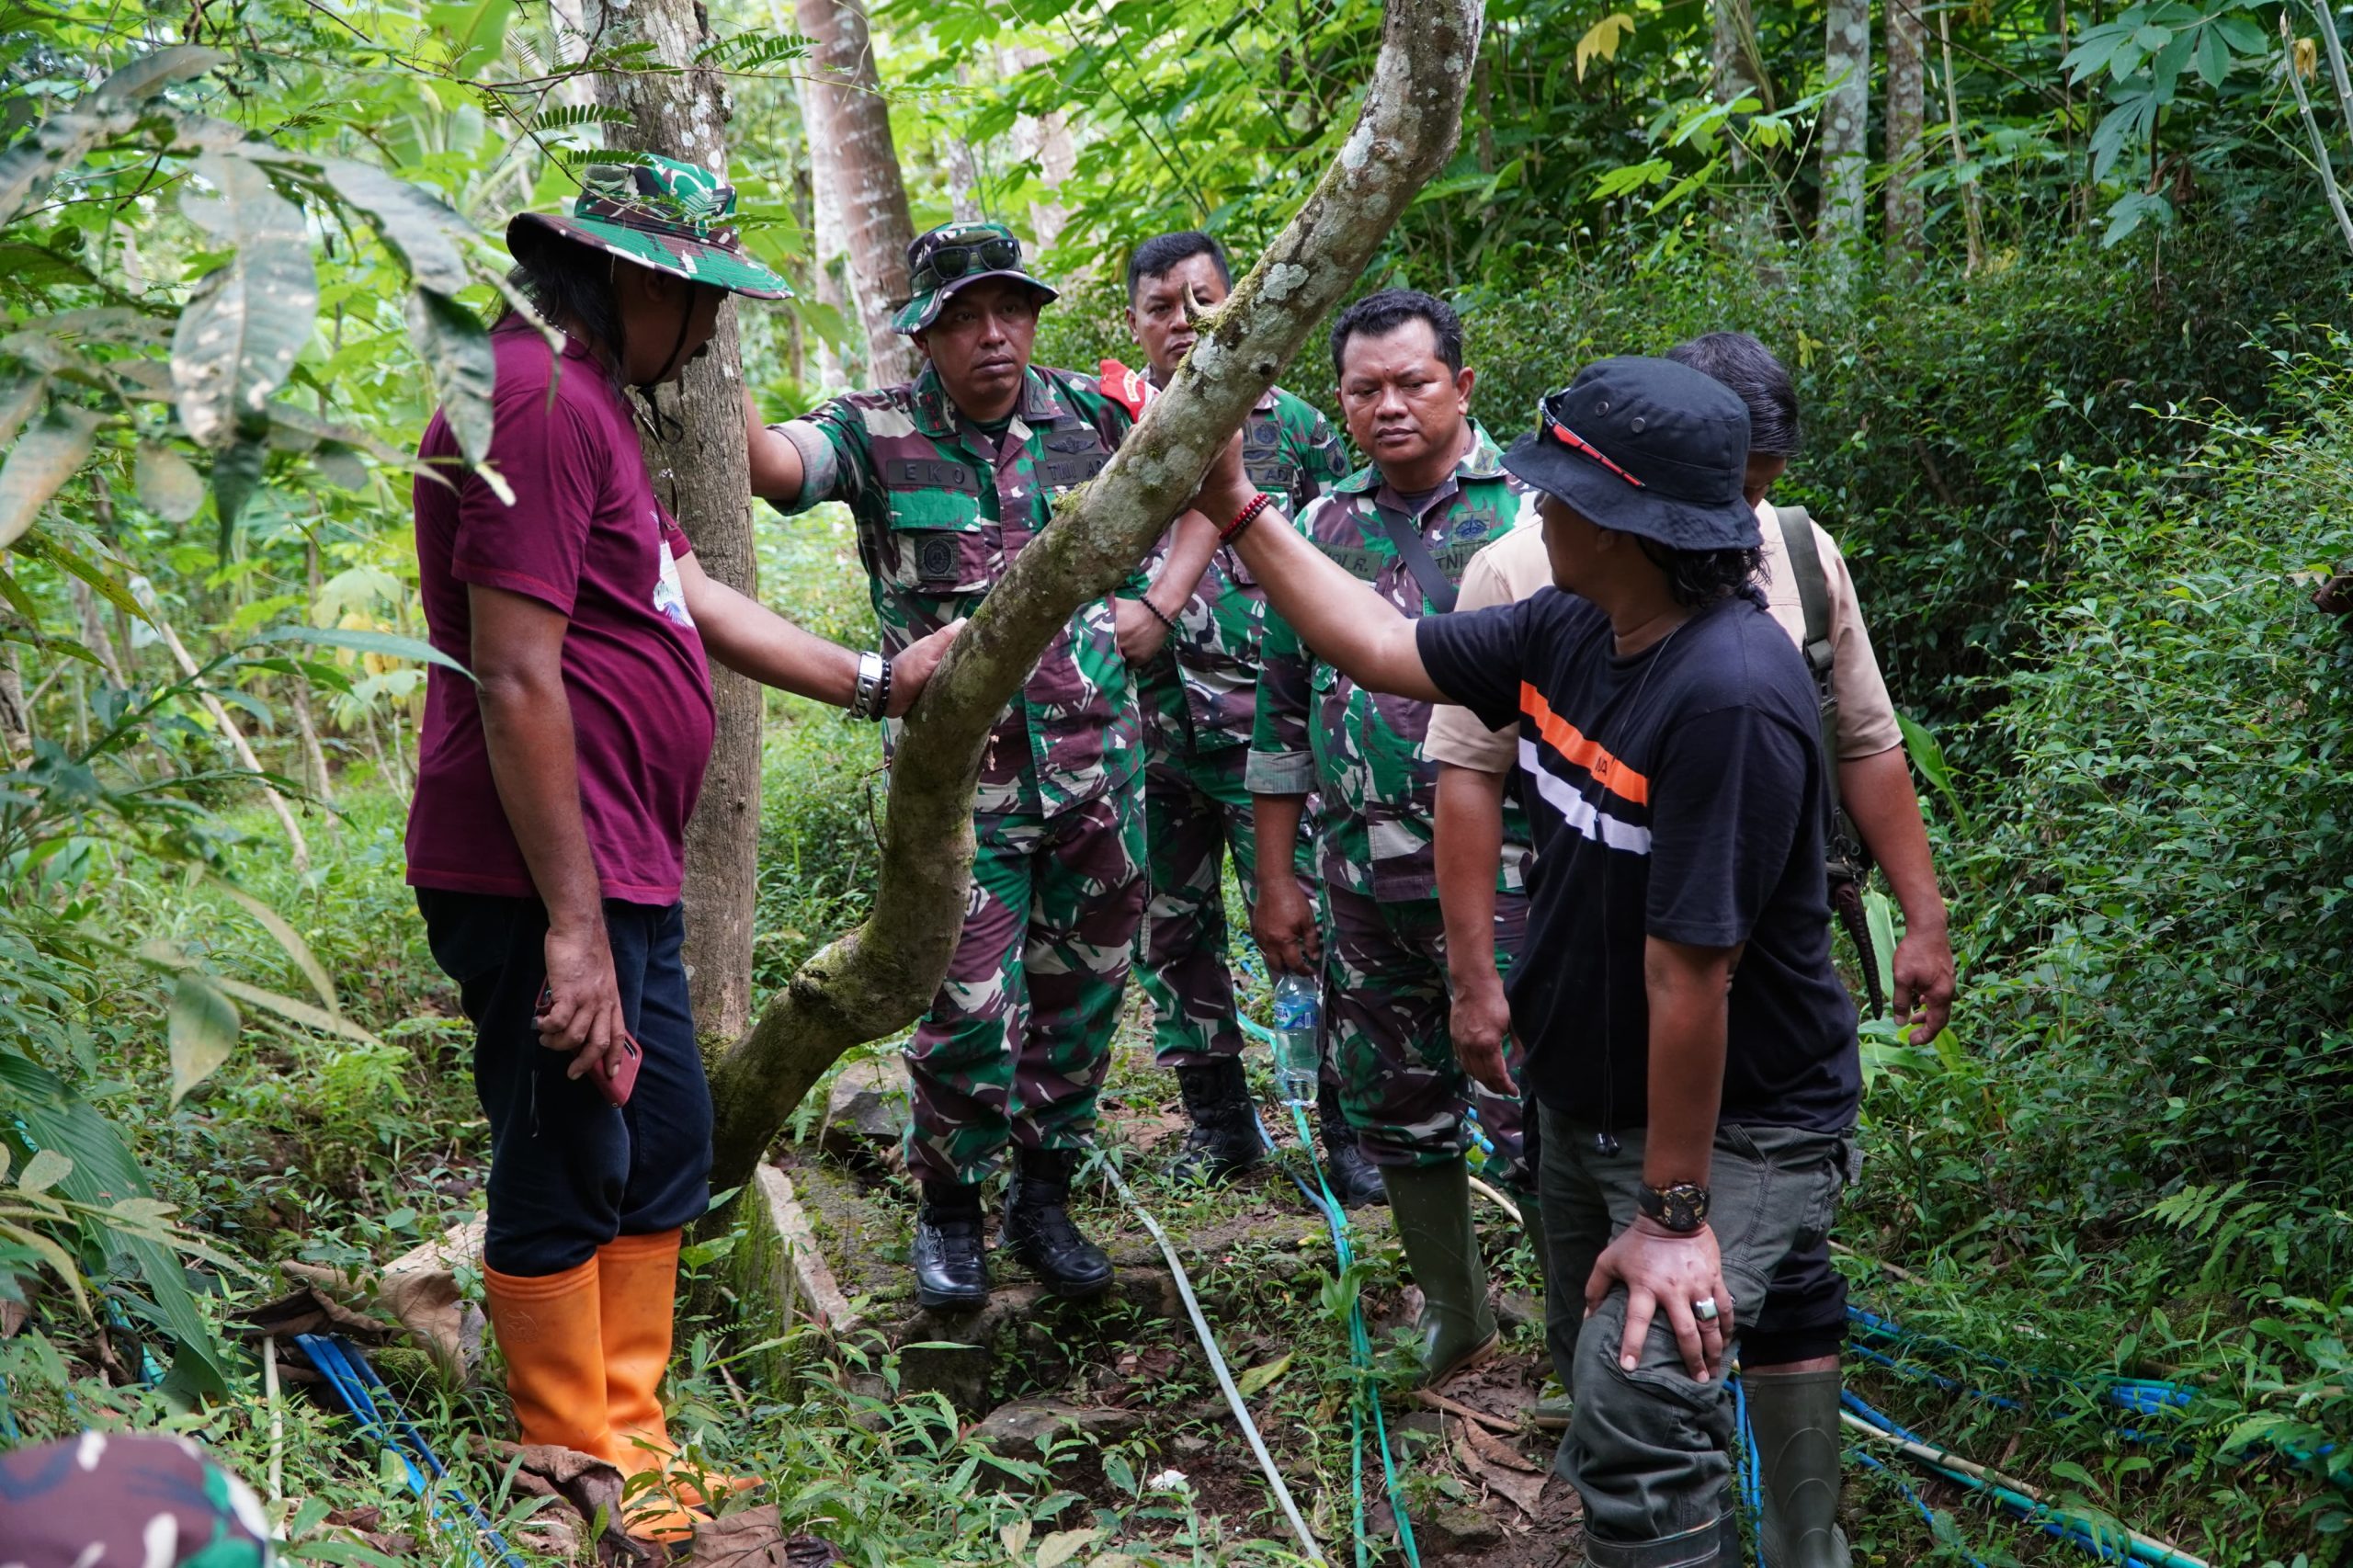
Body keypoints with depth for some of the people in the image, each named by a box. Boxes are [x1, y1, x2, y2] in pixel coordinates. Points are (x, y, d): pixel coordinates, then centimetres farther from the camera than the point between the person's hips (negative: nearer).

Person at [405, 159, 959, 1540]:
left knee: (666, 1149, 19)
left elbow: (700, 601, 23)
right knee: (566, 1184, 1)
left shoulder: (594, 404, 18)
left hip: (624, 875, 11)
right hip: (551, 885, -11)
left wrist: (875, 681, 24)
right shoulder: (539, 400, -18)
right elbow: (515, 678, -23)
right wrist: (573, 926, -24)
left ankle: (632, 1448, 32)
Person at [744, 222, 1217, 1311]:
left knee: (1080, 998, 12)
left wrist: (1157, 608, 5)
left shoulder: (1090, 418, 3)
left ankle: (1044, 1197, 30)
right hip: (959, 775, -3)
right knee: (967, 1008, -3)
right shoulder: (878, 436, -5)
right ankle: (949, 1209, 20)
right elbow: (771, 462, -25)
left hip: (1095, 763, 3)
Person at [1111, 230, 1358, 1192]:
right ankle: (1219, 1124, 23)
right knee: (1174, 930, 10)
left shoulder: (1292, 424, 6)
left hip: (1265, 724, -3)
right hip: (1149, 726, 3)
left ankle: (1347, 1130, 1)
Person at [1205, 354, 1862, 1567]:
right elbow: (1381, 648, 5)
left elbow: (1690, 971, -30)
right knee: (1604, 1376, 23)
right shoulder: (1573, 631, -7)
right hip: (1581, 1096, 9)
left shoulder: (1726, 697, -32)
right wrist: (1235, 509, 3)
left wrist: (1674, 1211, -25)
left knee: (1635, 1411, -20)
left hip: (1735, 1125, -9)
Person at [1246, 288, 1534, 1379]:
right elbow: (1285, 708, 14)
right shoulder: (1325, 525, 10)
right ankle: (1453, 1315, 33)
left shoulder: (1530, 511, -5)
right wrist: (1275, 878, 11)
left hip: (1500, 873, -5)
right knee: (1394, 1104, 14)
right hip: (1364, 879, 5)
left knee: (1530, 1112, -6)